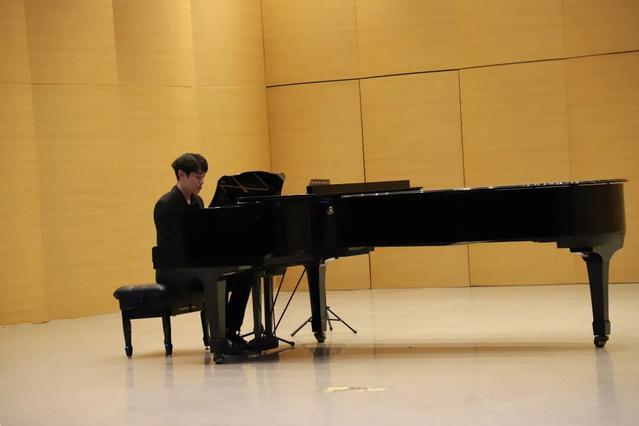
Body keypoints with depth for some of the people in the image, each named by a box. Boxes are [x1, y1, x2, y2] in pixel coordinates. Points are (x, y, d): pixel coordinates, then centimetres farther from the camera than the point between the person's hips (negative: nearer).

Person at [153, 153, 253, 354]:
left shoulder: (196, 202, 13)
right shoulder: (165, 205, -13)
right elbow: (169, 247, -21)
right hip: (173, 271, -8)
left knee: (243, 276, -10)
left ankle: (231, 332, -5)